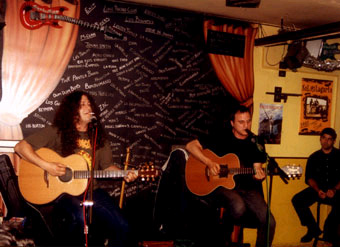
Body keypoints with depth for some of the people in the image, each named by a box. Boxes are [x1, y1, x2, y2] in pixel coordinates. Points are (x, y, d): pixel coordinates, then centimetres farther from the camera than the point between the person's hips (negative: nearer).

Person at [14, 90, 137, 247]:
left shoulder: (98, 136, 12)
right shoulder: (57, 132, -3)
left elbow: (107, 166, 16)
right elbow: (21, 147, -6)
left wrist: (124, 174, -4)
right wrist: (46, 166, -17)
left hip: (93, 190, 4)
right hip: (63, 191, -4)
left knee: (121, 227, -14)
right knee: (81, 219, -35)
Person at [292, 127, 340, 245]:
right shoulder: (314, 157, 10)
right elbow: (309, 178, 6)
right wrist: (318, 190, -12)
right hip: (318, 189, 3)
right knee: (297, 200, -20)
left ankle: (329, 232, -7)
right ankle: (313, 229, -2)